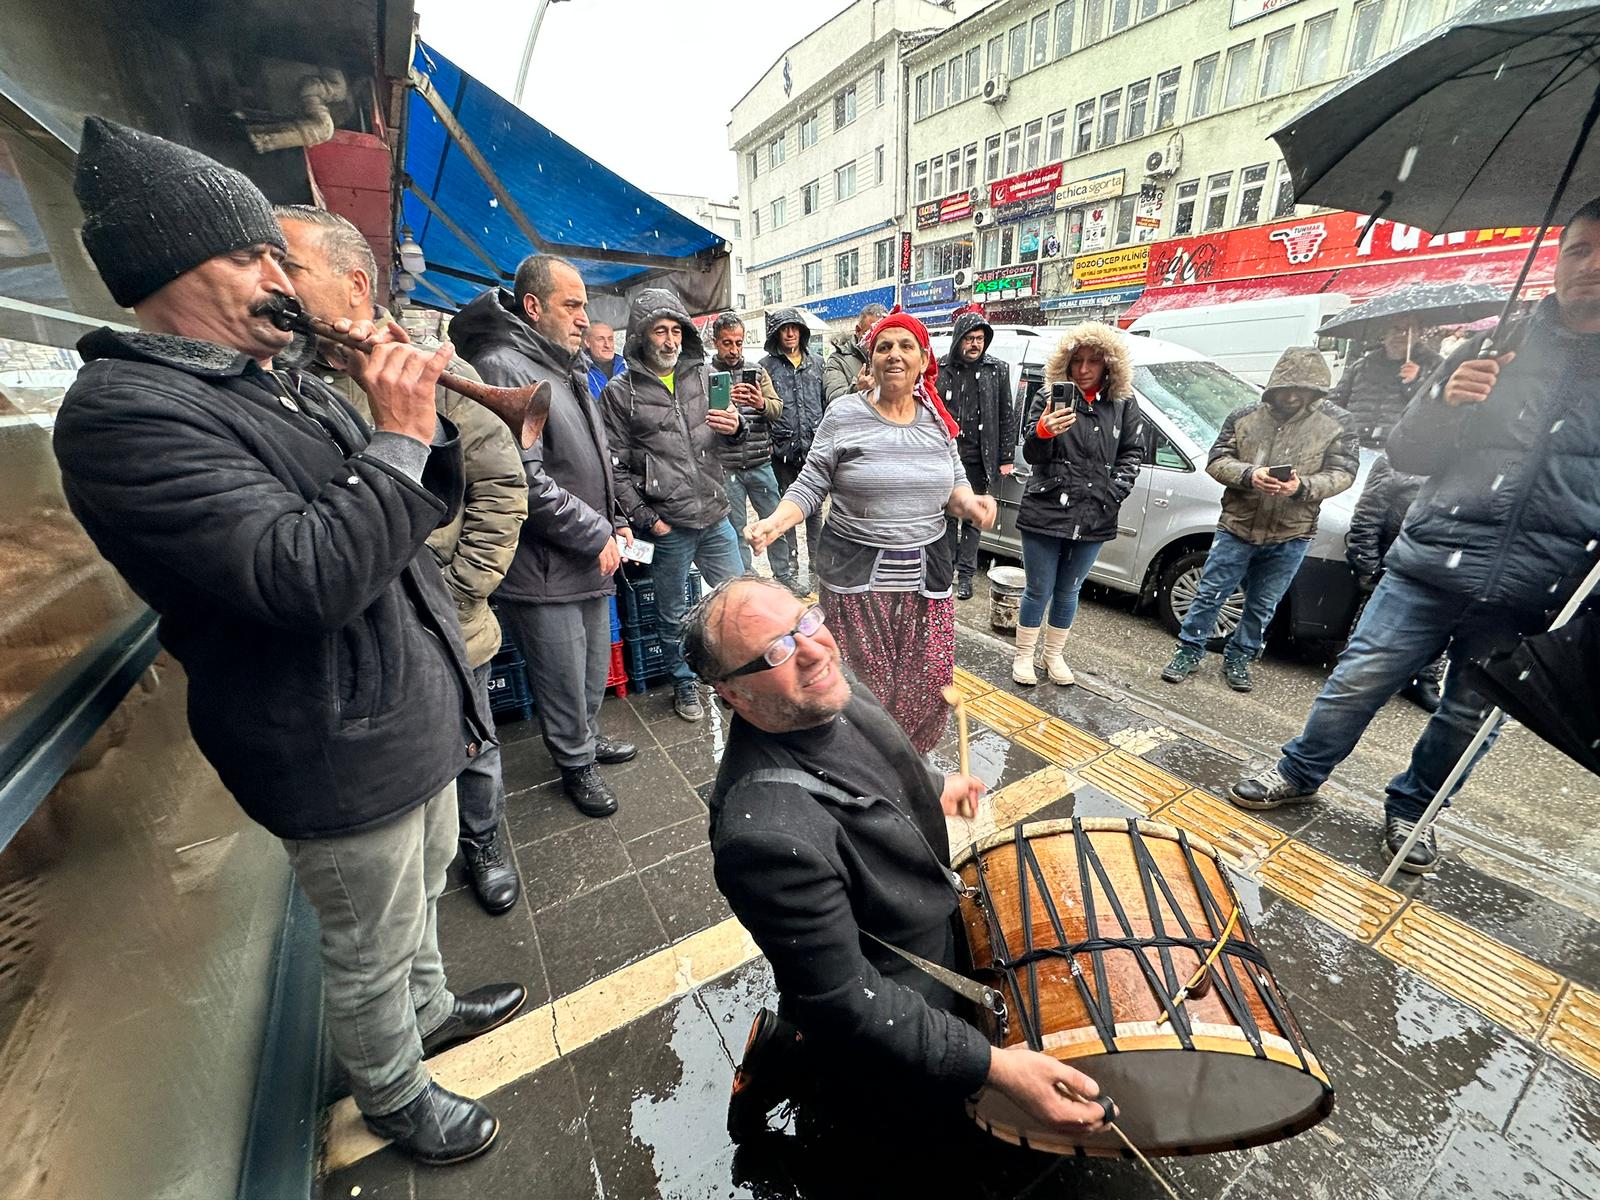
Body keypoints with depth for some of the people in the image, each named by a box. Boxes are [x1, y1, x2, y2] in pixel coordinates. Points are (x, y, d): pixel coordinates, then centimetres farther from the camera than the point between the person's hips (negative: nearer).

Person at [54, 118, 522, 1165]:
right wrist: (397, 434, -21)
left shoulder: (288, 385, 9)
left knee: (424, 881, 29)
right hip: (344, 755, -8)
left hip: (421, 710, 9)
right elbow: (309, 574, -31)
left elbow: (422, 513, 11)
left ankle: (428, 1010, 56)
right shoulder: (124, 412, -18)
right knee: (372, 951, 16)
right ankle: (396, 1097, 45)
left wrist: (422, 417, -6)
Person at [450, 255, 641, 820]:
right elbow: (525, 482, -24)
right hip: (544, 572, -9)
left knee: (594, 669, 23)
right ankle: (575, 764, 30)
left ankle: (586, 737, 45)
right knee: (563, 681, 8)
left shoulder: (566, 368, 15)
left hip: (593, 560, 9)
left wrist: (614, 521, 9)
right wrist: (596, 535, -17)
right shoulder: (502, 367, -16)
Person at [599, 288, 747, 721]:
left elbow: (733, 435, 14)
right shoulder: (620, 392, -3)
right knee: (673, 615, 12)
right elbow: (615, 466, -5)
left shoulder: (704, 376, 8)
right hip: (667, 526, -3)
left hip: (716, 517, 4)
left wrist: (736, 426, -10)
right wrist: (645, 518, -11)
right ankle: (684, 684, 33)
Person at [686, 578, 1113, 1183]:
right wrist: (994, 1066, -30)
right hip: (895, 1015, -6)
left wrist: (933, 787, 19)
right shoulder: (768, 832, -42)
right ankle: (795, 1063, 20)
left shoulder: (827, 692, -17)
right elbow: (843, 999, -31)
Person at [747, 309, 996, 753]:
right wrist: (775, 522, -21)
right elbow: (811, 487, -3)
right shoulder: (845, 414, -3)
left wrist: (969, 502, -9)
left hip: (926, 575, 4)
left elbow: (956, 483, 15)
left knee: (931, 681, 7)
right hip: (856, 575, -3)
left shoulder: (936, 419, 9)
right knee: (869, 684, 2)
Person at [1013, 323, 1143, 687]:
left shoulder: (1123, 403, 6)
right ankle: (1024, 656, 23)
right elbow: (1032, 455, -8)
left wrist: (1117, 489, -3)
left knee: (1068, 590, 15)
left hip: (1094, 518, 3)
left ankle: (1054, 655, 32)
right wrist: (1043, 431, -29)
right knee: (1038, 590, 6)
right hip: (1045, 513, -3)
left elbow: (1132, 452, 13)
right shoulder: (1048, 397, -3)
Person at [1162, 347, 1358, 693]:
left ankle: (1238, 658, 28)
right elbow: (1217, 460, -2)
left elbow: (1342, 473, -2)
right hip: (1237, 527, -1)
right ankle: (1190, 652, 16)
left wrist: (1302, 487, -22)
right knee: (1210, 594, 2)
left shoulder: (1337, 424, 2)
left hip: (1290, 537, 1)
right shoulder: (1244, 418, 2)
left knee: (1262, 606, 12)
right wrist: (1249, 475, -22)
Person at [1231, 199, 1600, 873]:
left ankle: (1409, 809, 33)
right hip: (1430, 565, 0)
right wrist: (1445, 403, -13)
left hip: (1532, 597, 1)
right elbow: (1405, 454, 7)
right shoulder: (1500, 347, 8)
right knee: (1358, 682, 1)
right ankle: (1299, 775, 21)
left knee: (1469, 716, 12)